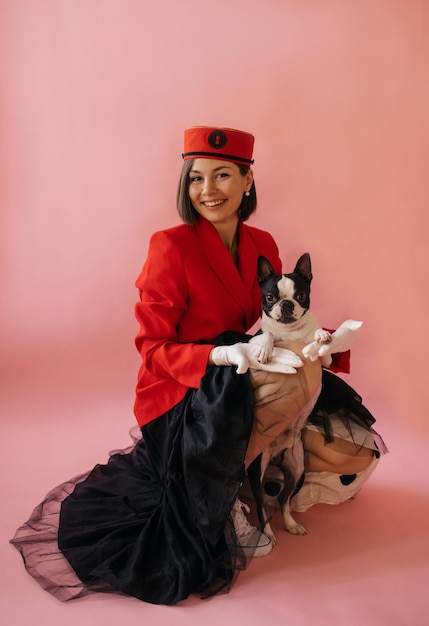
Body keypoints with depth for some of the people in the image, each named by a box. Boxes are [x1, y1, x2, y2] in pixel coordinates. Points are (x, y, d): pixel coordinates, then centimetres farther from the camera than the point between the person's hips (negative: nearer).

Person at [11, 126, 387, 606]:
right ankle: (229, 497, -10)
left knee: (356, 456, -3)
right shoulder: (172, 246, -15)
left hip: (243, 387, 6)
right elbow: (152, 347, -14)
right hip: (177, 397, -6)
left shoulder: (262, 246, 3)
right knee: (298, 380, -31)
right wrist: (224, 355, -30)